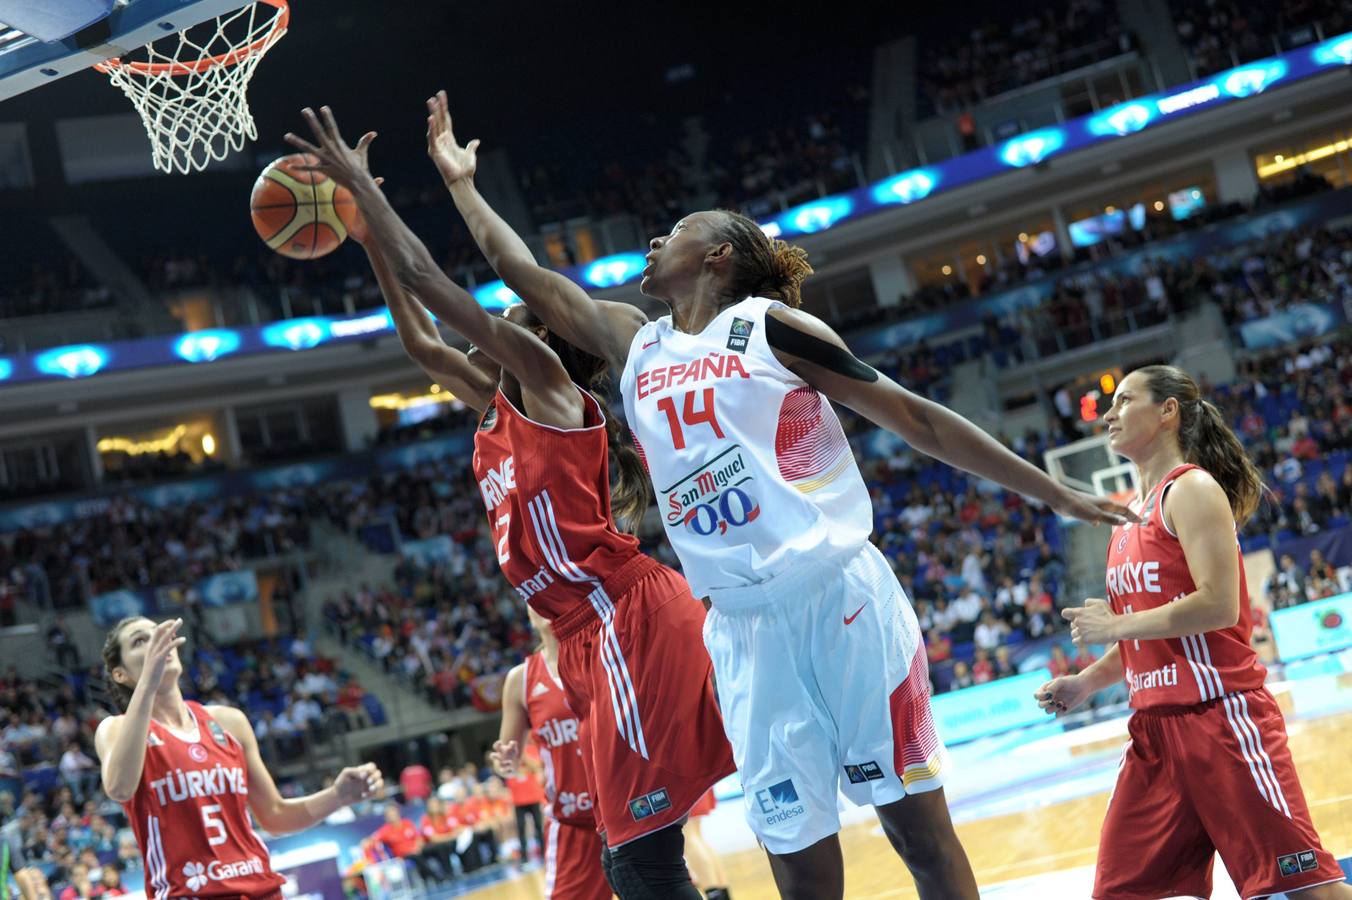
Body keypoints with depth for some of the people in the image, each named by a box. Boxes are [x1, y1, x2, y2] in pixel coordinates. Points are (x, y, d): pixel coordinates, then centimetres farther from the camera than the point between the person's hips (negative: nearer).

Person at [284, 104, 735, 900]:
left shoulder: (545, 374, -1)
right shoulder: (503, 412, 22)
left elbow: (427, 280, -3)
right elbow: (421, 343, 31)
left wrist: (361, 184, 6)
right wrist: (364, 224, 32)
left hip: (627, 617, -10)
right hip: (596, 635, 10)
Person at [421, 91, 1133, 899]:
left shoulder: (770, 326, 1)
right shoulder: (636, 345, 16)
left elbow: (918, 419, 2)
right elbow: (528, 274, 25)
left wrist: (1055, 493, 2)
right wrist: (461, 182, 29)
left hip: (840, 597, -4)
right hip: (744, 627, 4)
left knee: (917, 820, -2)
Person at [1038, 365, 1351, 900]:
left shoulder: (1192, 489, -9)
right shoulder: (1134, 514, 16)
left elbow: (1218, 606, -21)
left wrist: (1115, 625, -14)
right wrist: (1086, 682, 12)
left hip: (1219, 716, -9)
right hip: (1155, 729, 9)